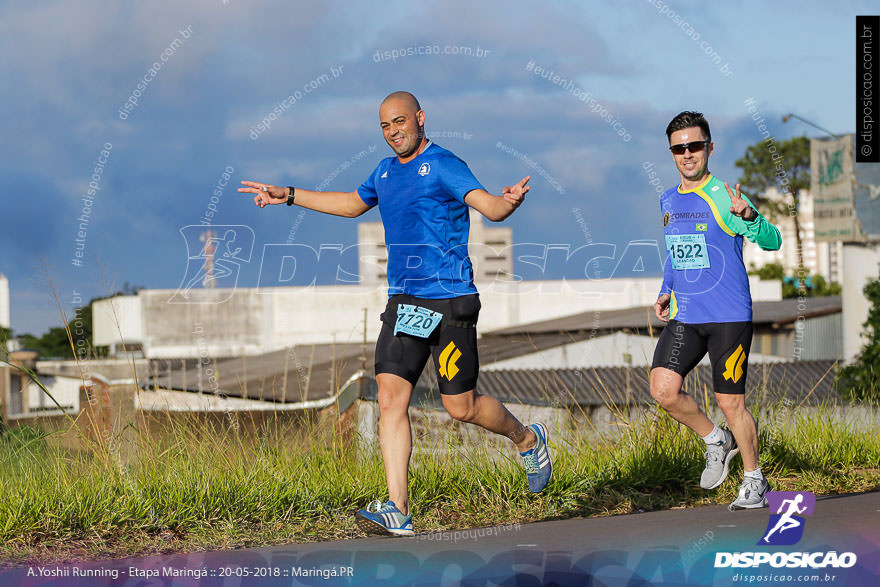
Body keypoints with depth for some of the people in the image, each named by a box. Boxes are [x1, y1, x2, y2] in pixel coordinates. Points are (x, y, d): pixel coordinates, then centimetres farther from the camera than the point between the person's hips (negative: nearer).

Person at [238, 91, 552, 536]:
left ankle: (527, 440, 30)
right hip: (402, 302, 7)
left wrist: (509, 202, -46)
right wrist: (289, 196, 34)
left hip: (449, 301, -7)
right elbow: (352, 204, 34)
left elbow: (489, 207, -22)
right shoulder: (385, 173, 14)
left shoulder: (444, 166, -9)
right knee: (390, 398, -7)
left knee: (461, 407, -1)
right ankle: (397, 511, -10)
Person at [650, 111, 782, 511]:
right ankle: (715, 440, 14)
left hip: (729, 317, -5)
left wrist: (748, 217, -38)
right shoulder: (668, 202, 11)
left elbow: (772, 241, -19)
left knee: (731, 403, -2)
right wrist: (666, 291, 15)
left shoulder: (724, 199, -8)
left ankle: (754, 481, 18)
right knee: (663, 391, -12)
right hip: (684, 317, 5)